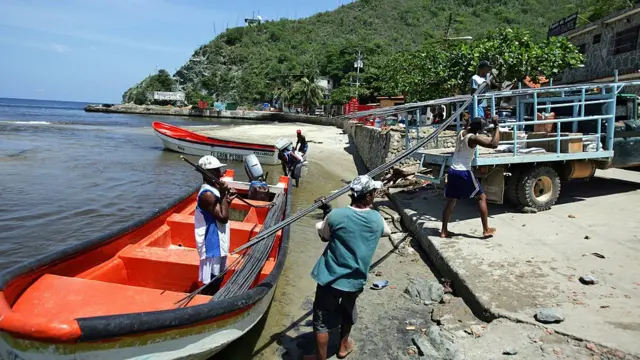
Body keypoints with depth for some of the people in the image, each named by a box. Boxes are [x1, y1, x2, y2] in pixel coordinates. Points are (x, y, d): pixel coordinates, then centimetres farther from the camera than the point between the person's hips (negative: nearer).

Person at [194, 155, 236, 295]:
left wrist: (228, 200, 4)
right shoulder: (207, 194, -22)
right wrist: (224, 195, -22)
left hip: (218, 242, 10)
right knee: (211, 280, 1)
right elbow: (223, 217, -24)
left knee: (217, 277, 21)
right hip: (211, 244, -10)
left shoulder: (213, 190, 8)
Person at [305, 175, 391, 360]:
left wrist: (328, 213, 12)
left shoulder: (335, 216, -17)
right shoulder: (377, 220, -8)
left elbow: (323, 236, 1)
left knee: (321, 321, 11)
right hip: (356, 281, 4)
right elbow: (386, 231, 16)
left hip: (330, 279, -3)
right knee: (347, 312, 30)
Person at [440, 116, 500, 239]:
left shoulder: (461, 133, 8)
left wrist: (468, 122, 42)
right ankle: (486, 230, 9)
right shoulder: (473, 138, -14)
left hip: (452, 171, 7)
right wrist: (497, 126, -17)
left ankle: (444, 231, 15)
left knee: (450, 201, 14)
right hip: (464, 173, -7)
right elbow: (494, 144, -24)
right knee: (482, 197, 9)